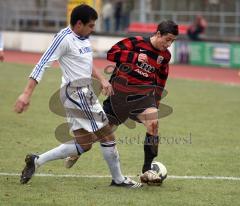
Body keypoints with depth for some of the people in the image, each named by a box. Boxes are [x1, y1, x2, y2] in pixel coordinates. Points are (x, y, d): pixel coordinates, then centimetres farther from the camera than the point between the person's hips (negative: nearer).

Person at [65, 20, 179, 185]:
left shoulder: (165, 56, 3)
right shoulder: (136, 42, -12)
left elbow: (160, 82, 16)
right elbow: (112, 54, -20)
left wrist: (155, 105, 16)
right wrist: (135, 57, -27)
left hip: (142, 94, 3)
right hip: (120, 92, -3)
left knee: (153, 122, -24)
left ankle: (147, 171, -17)